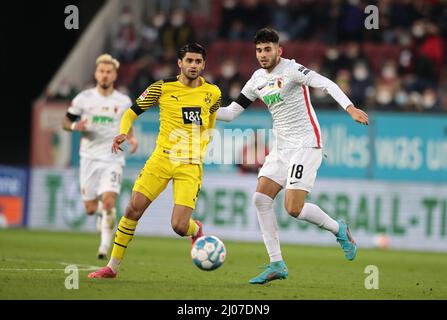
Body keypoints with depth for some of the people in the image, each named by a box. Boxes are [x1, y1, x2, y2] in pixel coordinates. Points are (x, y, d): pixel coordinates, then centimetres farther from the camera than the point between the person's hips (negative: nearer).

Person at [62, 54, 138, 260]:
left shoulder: (124, 102, 4)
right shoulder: (84, 98, 1)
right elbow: (65, 121, 8)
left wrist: (131, 138, -1)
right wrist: (75, 126, -14)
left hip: (113, 159, -1)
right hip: (89, 158, 1)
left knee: (108, 201, -20)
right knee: (90, 208, 2)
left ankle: (106, 243, -2)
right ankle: (101, 211, 40)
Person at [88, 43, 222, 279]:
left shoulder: (212, 93, 4)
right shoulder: (163, 88, -2)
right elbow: (131, 113, 4)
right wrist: (123, 133, -16)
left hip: (191, 166, 0)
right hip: (162, 158, 0)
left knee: (179, 226, -12)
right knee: (134, 208, -9)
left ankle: (195, 230, 26)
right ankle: (113, 266, 5)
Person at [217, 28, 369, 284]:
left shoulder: (291, 69, -12)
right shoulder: (258, 80, 11)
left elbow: (326, 84, -24)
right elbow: (231, 112, 17)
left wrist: (350, 108, -37)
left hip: (306, 145, -8)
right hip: (282, 147, 8)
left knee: (293, 208, -16)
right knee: (261, 198, -5)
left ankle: (339, 230, 11)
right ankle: (277, 265, 0)